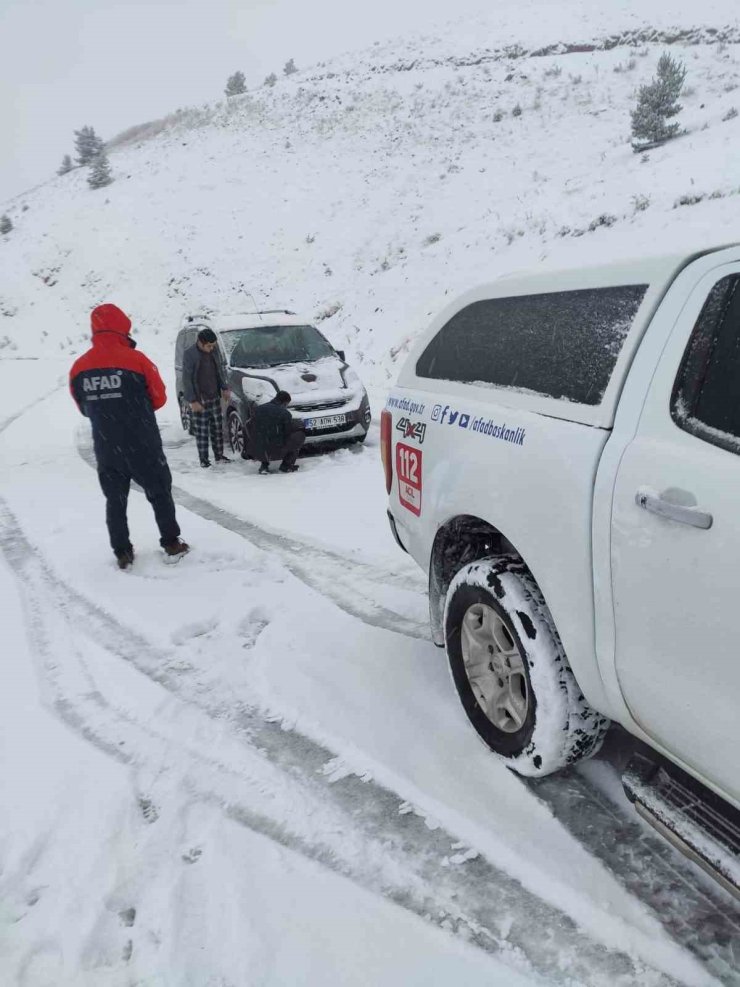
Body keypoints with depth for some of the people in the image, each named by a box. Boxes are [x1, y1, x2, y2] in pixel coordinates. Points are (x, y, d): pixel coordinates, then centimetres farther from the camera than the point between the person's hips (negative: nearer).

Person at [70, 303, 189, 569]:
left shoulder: (79, 367, -2)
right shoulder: (135, 359, -14)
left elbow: (84, 408, 9)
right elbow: (159, 397, -3)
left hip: (105, 448, 3)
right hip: (142, 446, -3)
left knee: (115, 500, 15)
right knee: (160, 494, 13)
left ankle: (122, 553, 19)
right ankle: (172, 545, 20)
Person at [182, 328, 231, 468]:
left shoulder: (212, 353, 7)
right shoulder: (189, 355, -12)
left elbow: (218, 371, 20)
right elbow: (186, 379, -13)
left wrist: (224, 388, 11)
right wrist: (192, 401, -16)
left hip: (215, 398, 6)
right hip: (200, 401, -6)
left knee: (218, 428, 11)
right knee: (201, 432, -1)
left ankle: (219, 455, 23)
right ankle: (204, 460, 7)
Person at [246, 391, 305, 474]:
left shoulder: (257, 409, 9)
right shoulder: (285, 413, -8)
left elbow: (251, 431, 16)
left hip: (258, 453, 6)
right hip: (277, 452, -6)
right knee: (300, 435, 10)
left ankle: (264, 464, 20)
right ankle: (286, 465, 8)